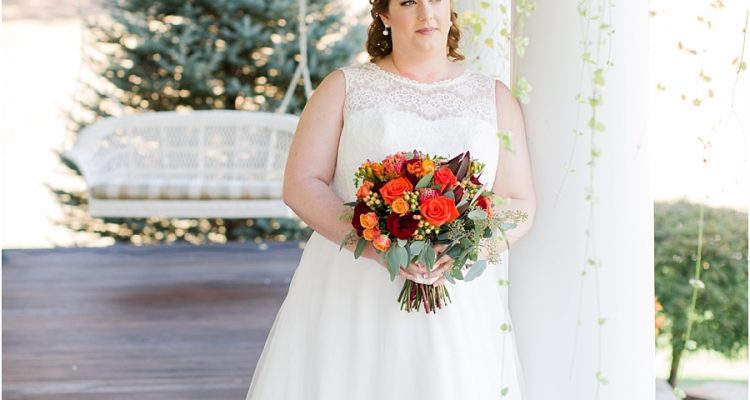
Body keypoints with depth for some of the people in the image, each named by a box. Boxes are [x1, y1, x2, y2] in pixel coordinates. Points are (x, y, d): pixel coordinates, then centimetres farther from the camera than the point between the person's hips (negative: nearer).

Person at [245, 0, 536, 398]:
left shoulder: (495, 98, 12)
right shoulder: (344, 87, 8)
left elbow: (519, 206, 7)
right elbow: (301, 185, -2)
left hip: (457, 305, 1)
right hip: (351, 298, -1)